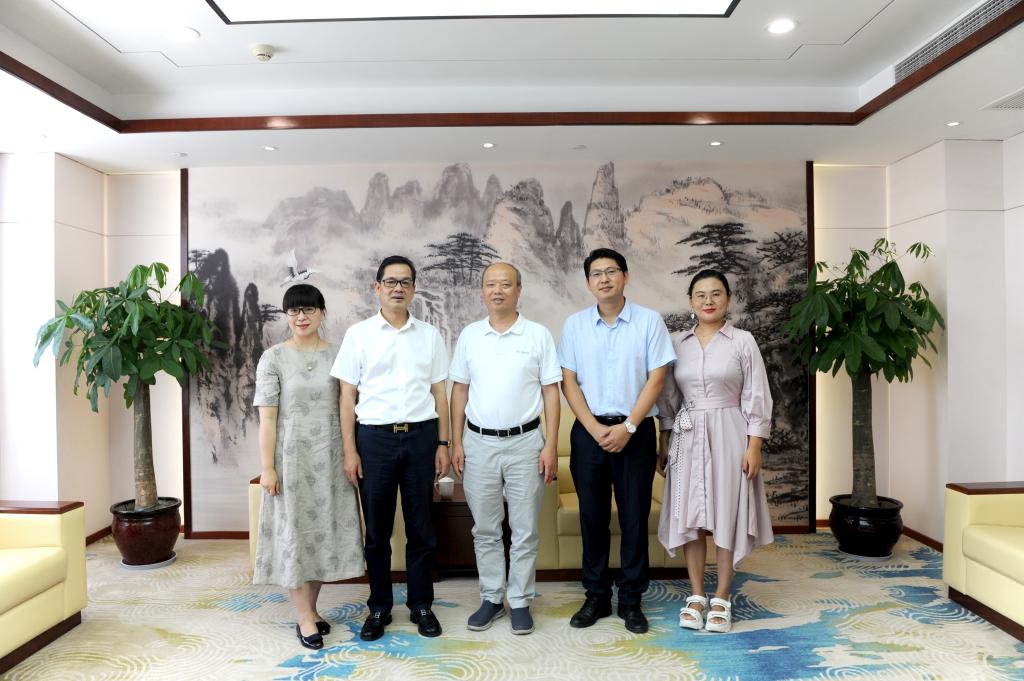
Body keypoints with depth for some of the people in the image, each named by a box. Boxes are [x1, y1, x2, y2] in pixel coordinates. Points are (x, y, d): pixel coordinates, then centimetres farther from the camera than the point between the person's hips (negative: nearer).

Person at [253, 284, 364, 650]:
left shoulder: (338, 354, 3)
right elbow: (267, 417, -6)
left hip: (330, 456, 3)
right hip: (291, 456, -3)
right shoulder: (273, 358, -4)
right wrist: (267, 466, -10)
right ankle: (305, 618, 15)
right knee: (294, 531, 4)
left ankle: (310, 609, 26)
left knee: (326, 529, 9)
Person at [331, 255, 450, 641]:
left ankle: (421, 606, 24)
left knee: (421, 528, 9)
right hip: (375, 437, -1)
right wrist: (349, 451, -4)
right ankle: (379, 607, 25)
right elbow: (347, 395, 1)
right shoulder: (359, 334, 2)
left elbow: (440, 392, 8)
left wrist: (443, 443, 3)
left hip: (421, 436, 1)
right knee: (376, 529, 9)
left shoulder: (429, 335, 7)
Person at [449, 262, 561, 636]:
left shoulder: (538, 335, -1)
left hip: (524, 443, -2)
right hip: (479, 443, 2)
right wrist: (456, 443, 3)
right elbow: (459, 391, 8)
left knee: (525, 530, 7)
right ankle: (491, 598, 26)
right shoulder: (469, 335, 5)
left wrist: (551, 446, -7)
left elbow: (551, 393, -1)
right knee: (485, 529, 11)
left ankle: (520, 601, 22)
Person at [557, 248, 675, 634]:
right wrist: (595, 429, -8)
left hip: (636, 431, -1)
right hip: (588, 431, 2)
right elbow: (568, 382, 2)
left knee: (634, 516, 5)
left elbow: (656, 378, -4)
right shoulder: (575, 325, 4)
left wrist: (627, 428, -12)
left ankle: (631, 600, 19)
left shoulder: (649, 321, 0)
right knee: (592, 516, 8)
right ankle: (596, 597, 22)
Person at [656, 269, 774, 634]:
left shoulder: (743, 341, -2)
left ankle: (721, 600, 17)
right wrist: (664, 444, 6)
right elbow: (668, 398, 9)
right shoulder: (678, 343, 6)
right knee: (689, 517, 6)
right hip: (687, 437, 3)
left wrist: (754, 446, -9)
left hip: (728, 435, -3)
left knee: (726, 516, 3)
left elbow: (757, 398, -3)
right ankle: (696, 596, 20)